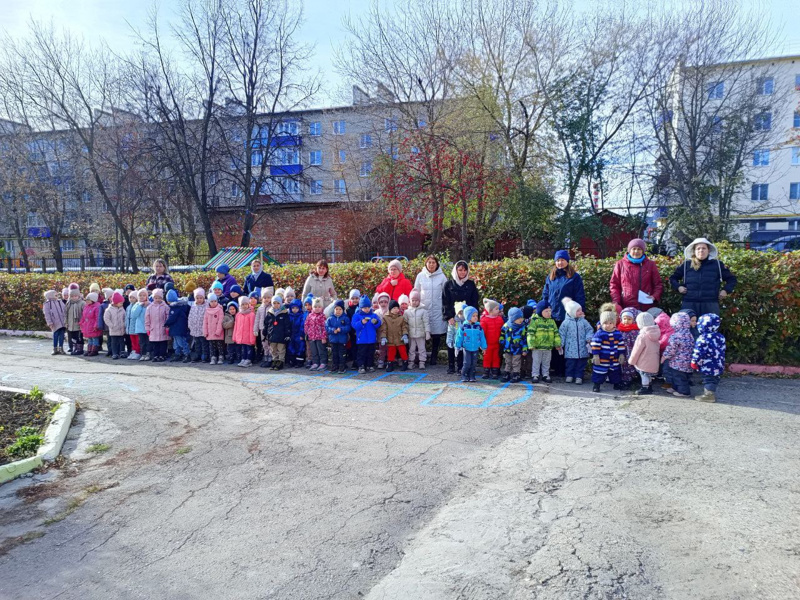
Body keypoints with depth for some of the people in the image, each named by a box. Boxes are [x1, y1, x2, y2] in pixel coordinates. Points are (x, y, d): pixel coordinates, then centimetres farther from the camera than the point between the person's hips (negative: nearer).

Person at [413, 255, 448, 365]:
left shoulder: (442, 276, 3)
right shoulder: (420, 276, 7)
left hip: (437, 309, -1)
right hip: (423, 308, 1)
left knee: (436, 334, 2)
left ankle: (434, 357, 14)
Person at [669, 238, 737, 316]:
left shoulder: (717, 264, 10)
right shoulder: (686, 265, 9)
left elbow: (731, 279, 19)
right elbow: (673, 278, 20)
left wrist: (726, 290, 5)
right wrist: (678, 287, 3)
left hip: (710, 305, 0)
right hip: (689, 305, 0)